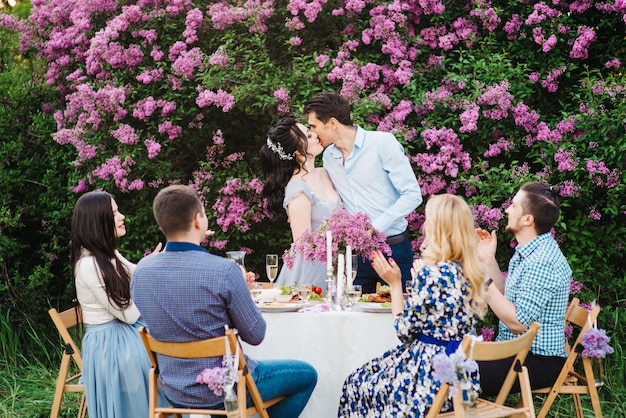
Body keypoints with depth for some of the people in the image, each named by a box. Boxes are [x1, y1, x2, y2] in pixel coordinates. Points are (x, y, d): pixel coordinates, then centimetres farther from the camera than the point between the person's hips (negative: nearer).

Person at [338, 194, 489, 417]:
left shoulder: (431, 273, -22)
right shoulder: (471, 271, 2)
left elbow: (405, 330, -15)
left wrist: (395, 283, -6)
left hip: (431, 375, -8)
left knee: (357, 383, 16)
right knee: (368, 375, 27)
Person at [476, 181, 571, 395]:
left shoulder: (542, 262, -21)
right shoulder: (526, 252, 11)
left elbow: (518, 323, -23)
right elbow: (509, 301, 13)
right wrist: (489, 260, 10)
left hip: (538, 362, -10)